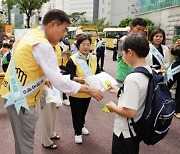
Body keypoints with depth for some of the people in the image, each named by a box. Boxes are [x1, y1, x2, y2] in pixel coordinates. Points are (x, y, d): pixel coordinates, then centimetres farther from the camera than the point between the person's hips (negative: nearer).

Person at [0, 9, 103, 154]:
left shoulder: (30, 34, 6)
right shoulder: (43, 45, -24)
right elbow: (58, 80, -27)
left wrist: (44, 78, 17)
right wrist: (89, 90, -20)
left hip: (15, 93, 9)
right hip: (21, 98, -9)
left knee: (23, 138, 22)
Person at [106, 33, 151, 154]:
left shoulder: (132, 78, -30)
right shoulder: (149, 72, -4)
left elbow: (130, 112, -29)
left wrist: (114, 108, -12)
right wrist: (119, 91, 13)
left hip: (125, 132, -8)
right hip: (137, 129, 8)